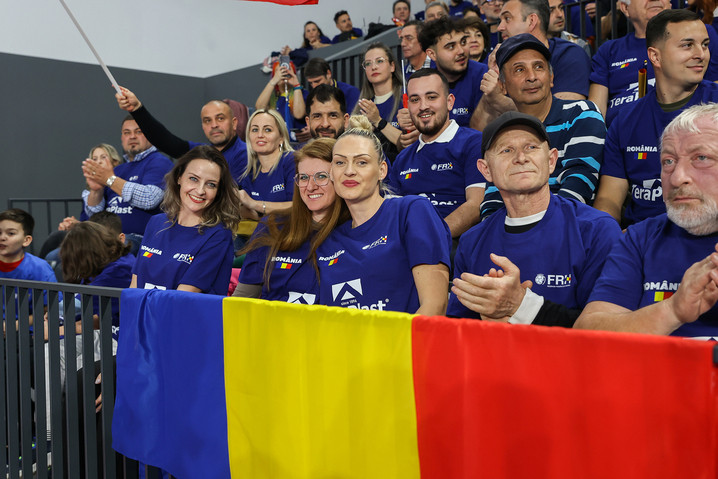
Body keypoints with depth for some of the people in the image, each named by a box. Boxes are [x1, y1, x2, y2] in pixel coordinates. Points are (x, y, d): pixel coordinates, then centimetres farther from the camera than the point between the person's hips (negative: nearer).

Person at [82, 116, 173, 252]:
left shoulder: (159, 162, 1)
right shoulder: (117, 169, 22)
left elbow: (150, 199, -18)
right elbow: (93, 214, 19)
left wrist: (110, 179, -10)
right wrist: (96, 189, -3)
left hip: (138, 239, -6)